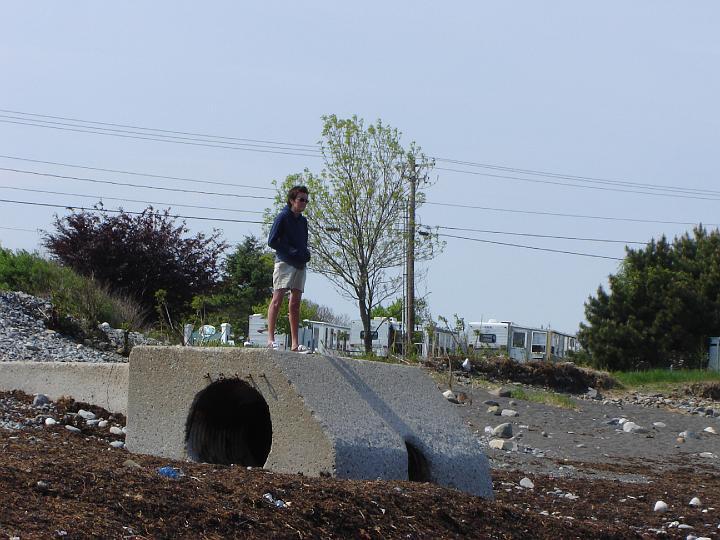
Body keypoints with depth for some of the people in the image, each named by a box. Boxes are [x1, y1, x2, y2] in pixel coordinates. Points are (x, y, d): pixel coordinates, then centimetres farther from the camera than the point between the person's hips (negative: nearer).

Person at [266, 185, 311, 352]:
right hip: (284, 263, -7)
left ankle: (294, 343, 4)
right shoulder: (283, 217, -3)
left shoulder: (303, 221, 18)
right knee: (278, 298, -12)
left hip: (300, 265, 7)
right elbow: (272, 241, -10)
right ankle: (271, 339, -15)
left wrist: (306, 253, 3)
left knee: (295, 303, 5)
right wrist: (292, 252, -15)